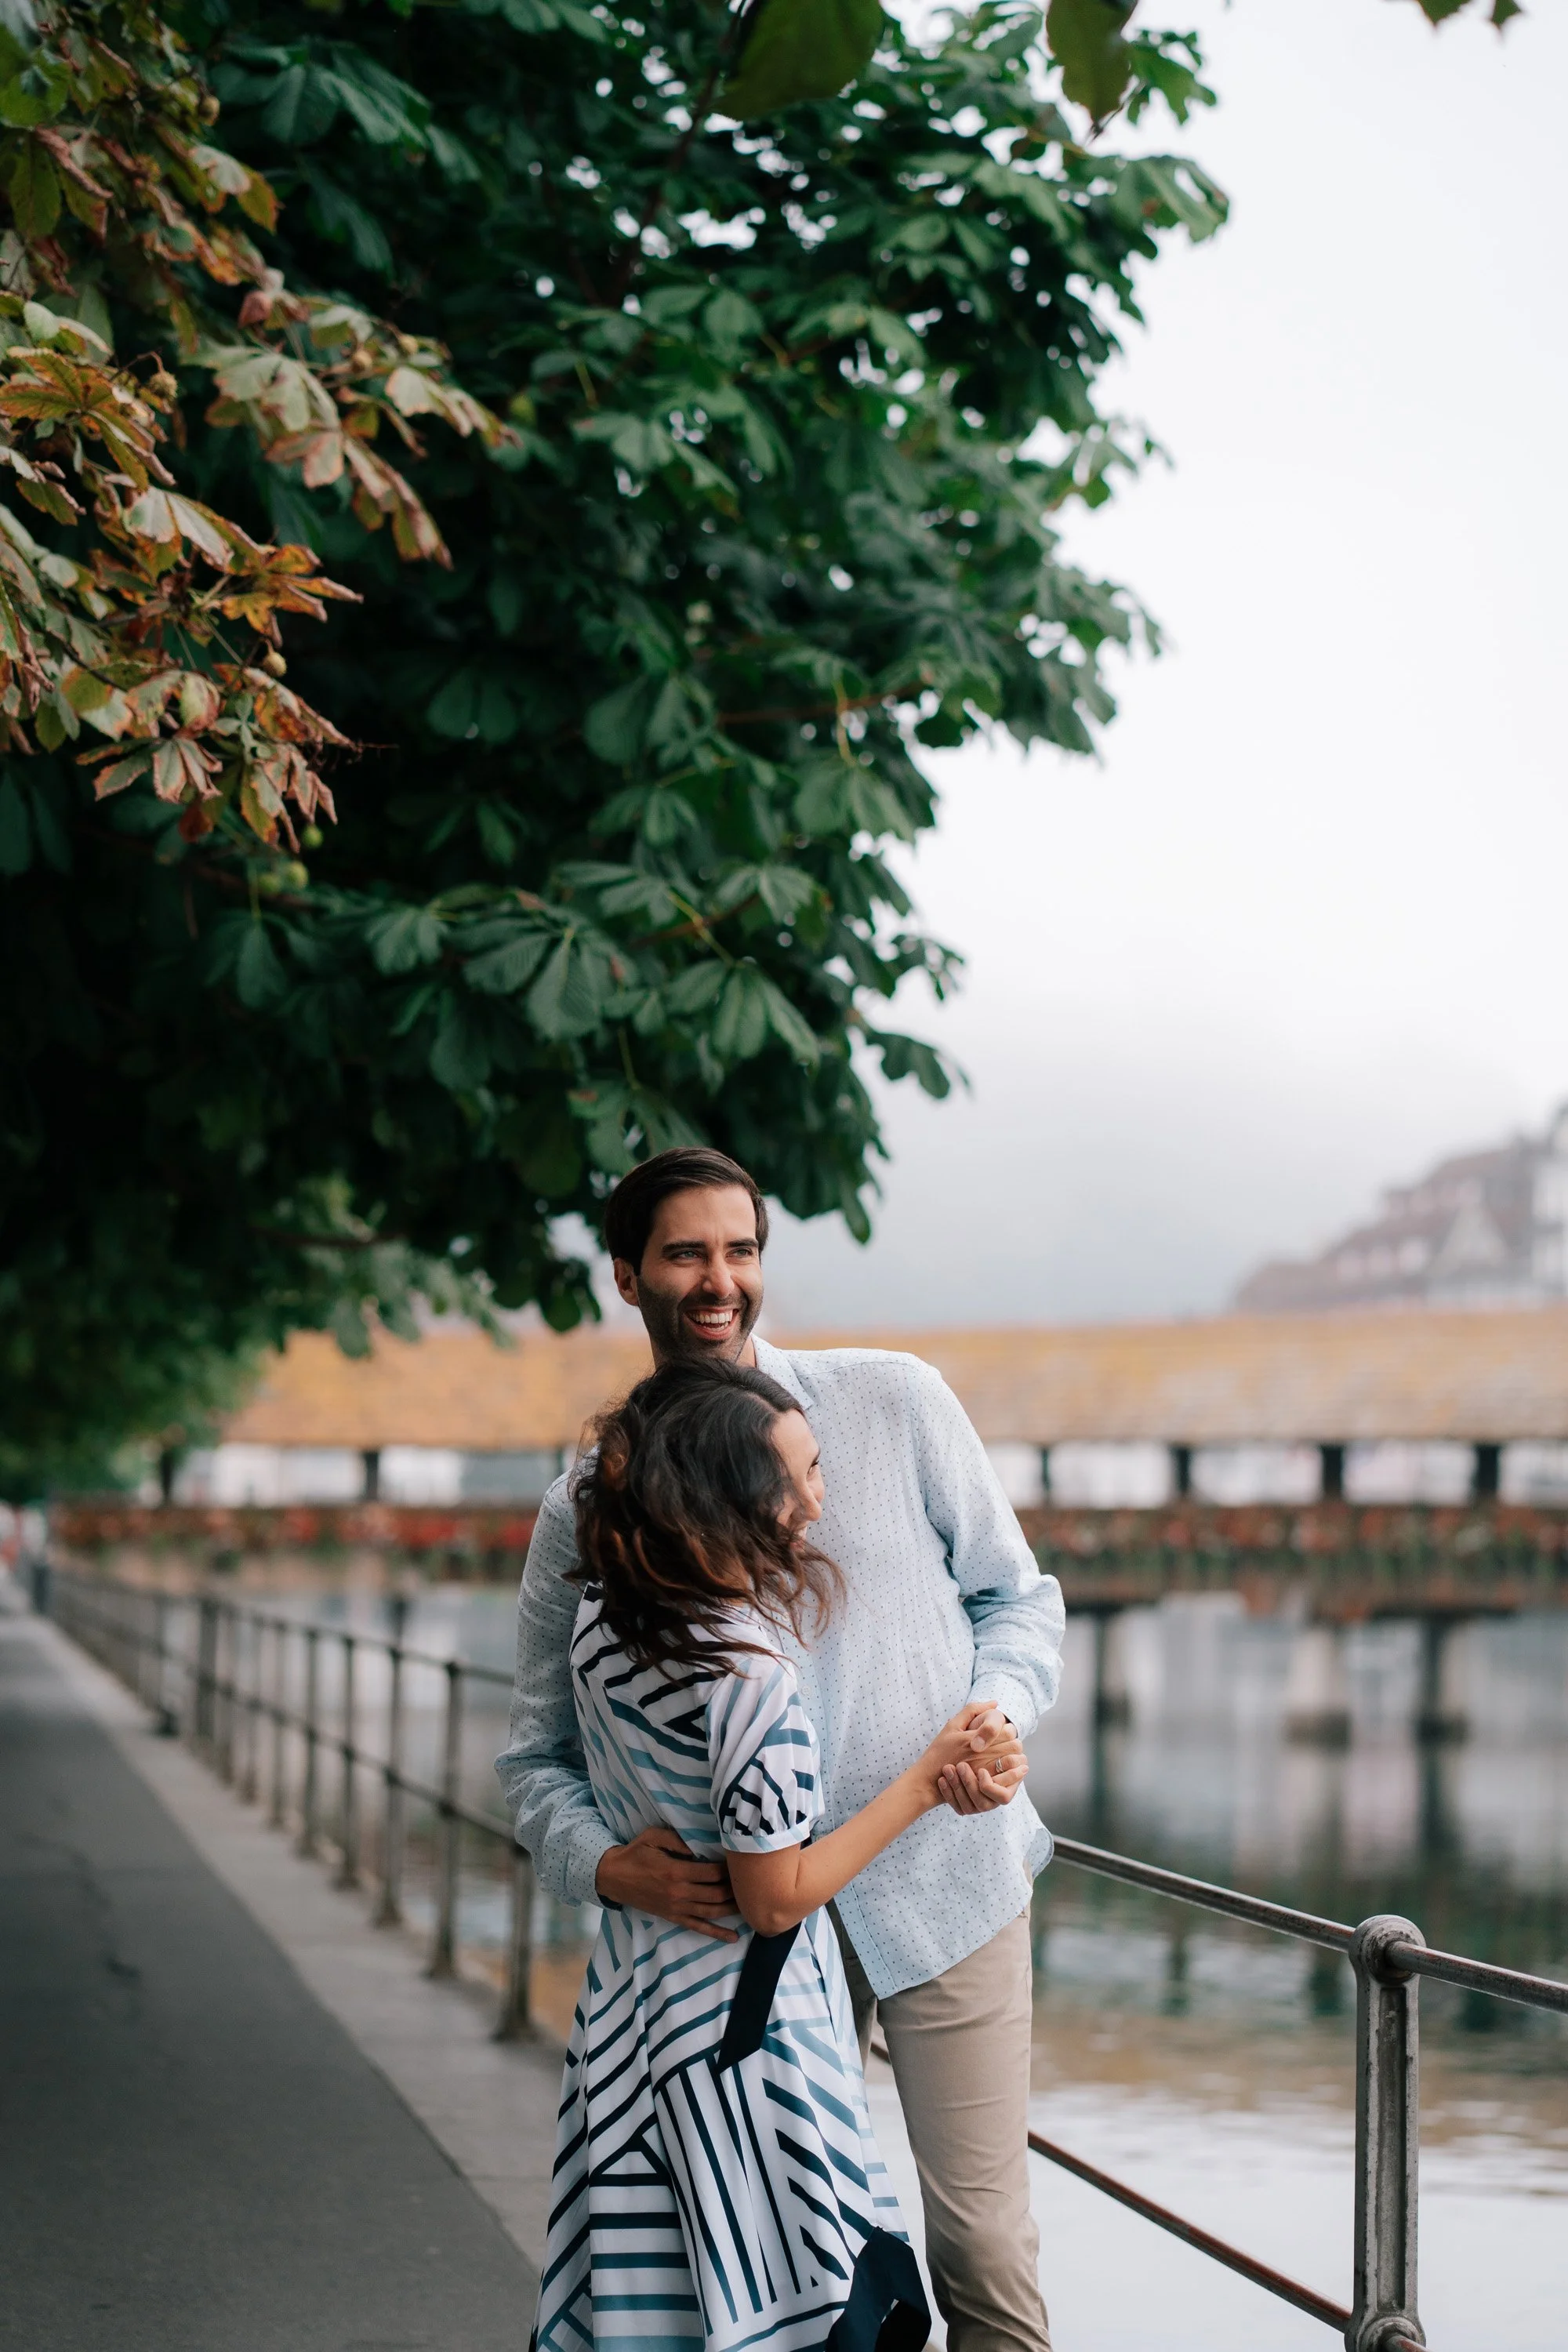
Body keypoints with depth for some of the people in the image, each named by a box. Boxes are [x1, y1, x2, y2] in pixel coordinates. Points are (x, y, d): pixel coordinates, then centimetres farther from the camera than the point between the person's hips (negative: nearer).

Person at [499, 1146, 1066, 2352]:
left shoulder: (896, 1402, -1)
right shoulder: (588, 1506, 1)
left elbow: (1017, 1595, 7)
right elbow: (539, 1753, 5)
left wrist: (999, 1713, -14)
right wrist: (608, 1864, -16)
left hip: (942, 1879, -1)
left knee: (982, 2246, -2)